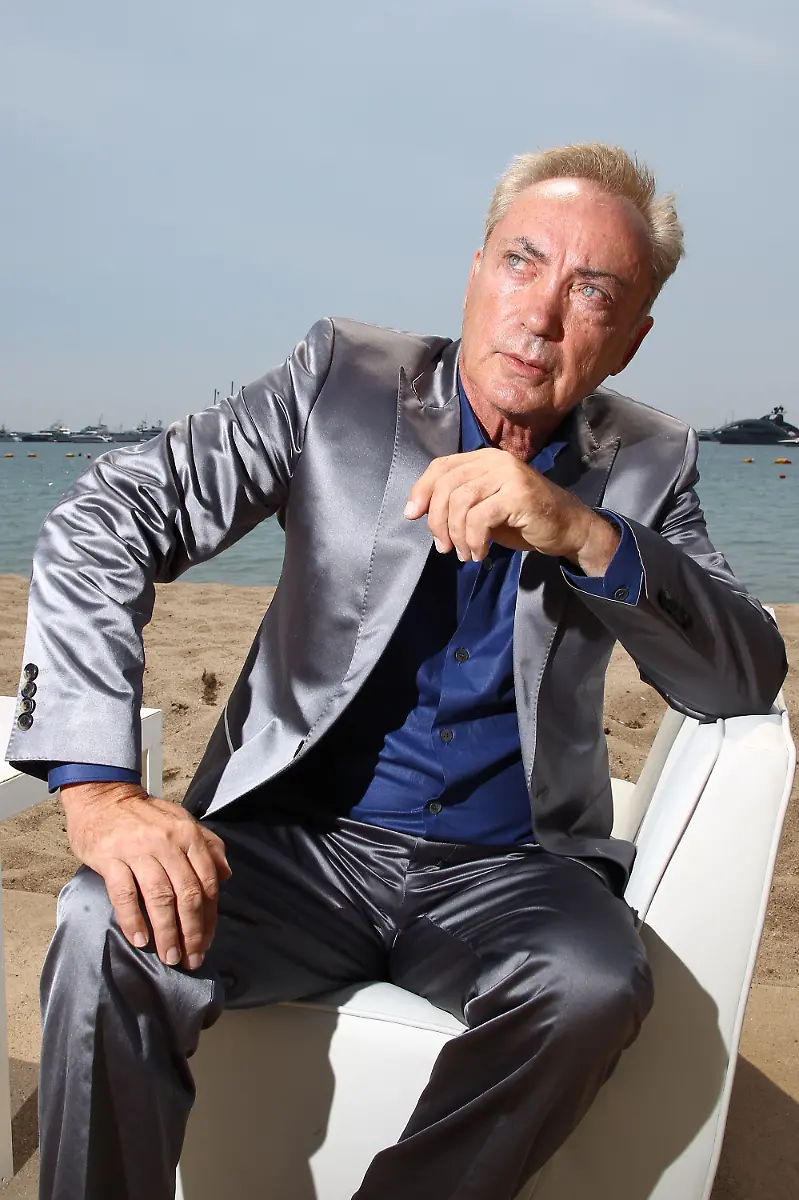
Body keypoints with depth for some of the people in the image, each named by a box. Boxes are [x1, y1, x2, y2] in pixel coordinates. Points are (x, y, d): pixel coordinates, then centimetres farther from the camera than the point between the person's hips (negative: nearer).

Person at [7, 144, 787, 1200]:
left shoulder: (647, 466, 4)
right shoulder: (343, 380, -2)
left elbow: (749, 682, -4)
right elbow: (100, 524, -8)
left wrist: (586, 534, -22)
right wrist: (99, 787, -22)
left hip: (505, 869, 2)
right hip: (296, 840, -1)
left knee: (597, 985, -29)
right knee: (110, 935, -28)